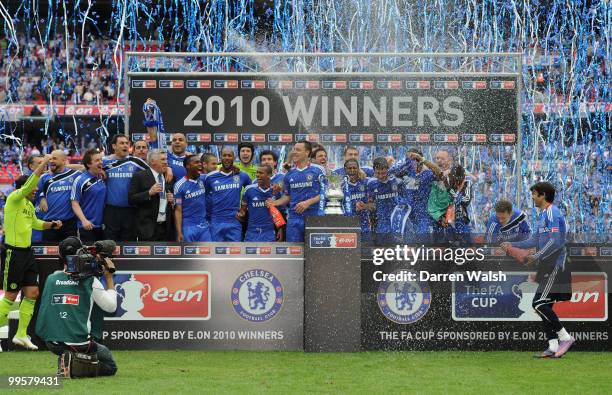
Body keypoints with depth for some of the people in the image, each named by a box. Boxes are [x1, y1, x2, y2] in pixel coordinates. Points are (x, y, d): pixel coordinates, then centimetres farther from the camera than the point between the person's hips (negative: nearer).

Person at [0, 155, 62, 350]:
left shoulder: (29, 204, 14)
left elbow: (35, 222, 31)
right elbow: (30, 182, -26)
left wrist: (51, 224, 15)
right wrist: (43, 163, -26)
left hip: (27, 252, 8)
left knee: (32, 293, 6)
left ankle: (21, 334, 15)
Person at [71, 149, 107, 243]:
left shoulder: (102, 177, 7)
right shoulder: (80, 180, -8)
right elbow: (75, 203, -10)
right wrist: (84, 220, -23)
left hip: (102, 226, 6)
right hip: (87, 227, -6)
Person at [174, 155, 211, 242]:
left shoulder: (203, 180, 5)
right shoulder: (180, 185, -8)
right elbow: (178, 210, -9)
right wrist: (179, 232, -15)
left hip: (203, 226, 4)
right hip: (188, 227, -4)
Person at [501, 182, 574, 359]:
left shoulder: (552, 213, -12)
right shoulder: (544, 215, 19)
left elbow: (556, 242, -22)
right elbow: (535, 239, 29)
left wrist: (538, 256, -21)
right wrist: (512, 245, 30)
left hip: (555, 267, -10)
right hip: (548, 268, 10)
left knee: (539, 304, -14)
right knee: (544, 306, 7)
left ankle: (565, 337, -9)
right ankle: (553, 347, 7)